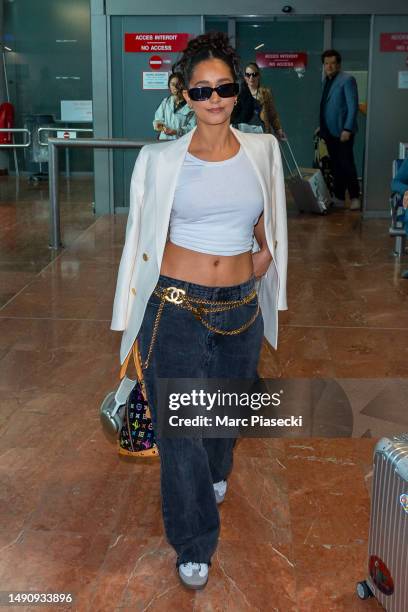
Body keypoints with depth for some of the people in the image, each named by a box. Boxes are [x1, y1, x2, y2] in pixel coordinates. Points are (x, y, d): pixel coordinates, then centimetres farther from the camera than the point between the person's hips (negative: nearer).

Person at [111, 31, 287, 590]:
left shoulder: (262, 149, 0)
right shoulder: (161, 160, -7)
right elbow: (143, 239, 0)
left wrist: (265, 251, 8)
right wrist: (132, 321, 2)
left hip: (240, 306, 3)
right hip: (176, 307, -3)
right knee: (179, 426, 2)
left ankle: (215, 472, 59)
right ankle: (195, 542, 24)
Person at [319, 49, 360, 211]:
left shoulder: (347, 80, -7)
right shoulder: (325, 81, 15)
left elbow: (353, 106, -12)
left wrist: (347, 129, -17)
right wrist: (322, 127, 10)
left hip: (343, 132, -7)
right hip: (329, 132, 7)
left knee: (346, 165, -3)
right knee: (336, 167, 10)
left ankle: (354, 198, 5)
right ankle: (339, 199, 15)